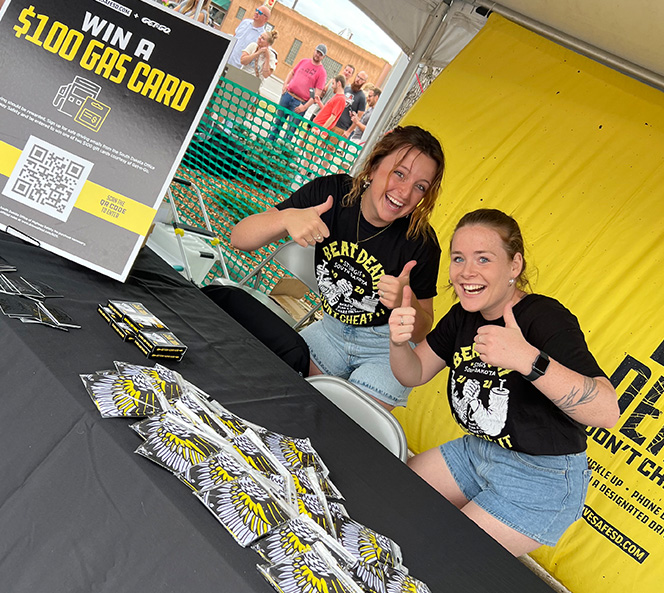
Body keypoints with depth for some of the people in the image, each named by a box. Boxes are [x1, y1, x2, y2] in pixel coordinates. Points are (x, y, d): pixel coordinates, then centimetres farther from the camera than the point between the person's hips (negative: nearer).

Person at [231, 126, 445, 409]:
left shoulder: (420, 243, -23)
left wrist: (406, 302, -35)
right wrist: (286, 218, -40)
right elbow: (239, 238, -19)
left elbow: (421, 334, -11)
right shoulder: (330, 193, -18)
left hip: (388, 349, -3)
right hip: (332, 330, 3)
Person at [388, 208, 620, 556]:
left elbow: (607, 412, -35)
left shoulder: (546, 318, -24)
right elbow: (414, 374, 4)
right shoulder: (464, 316, 0)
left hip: (542, 479, -7)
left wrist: (528, 359, -49)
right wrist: (398, 341, -18)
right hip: (476, 450, 8)